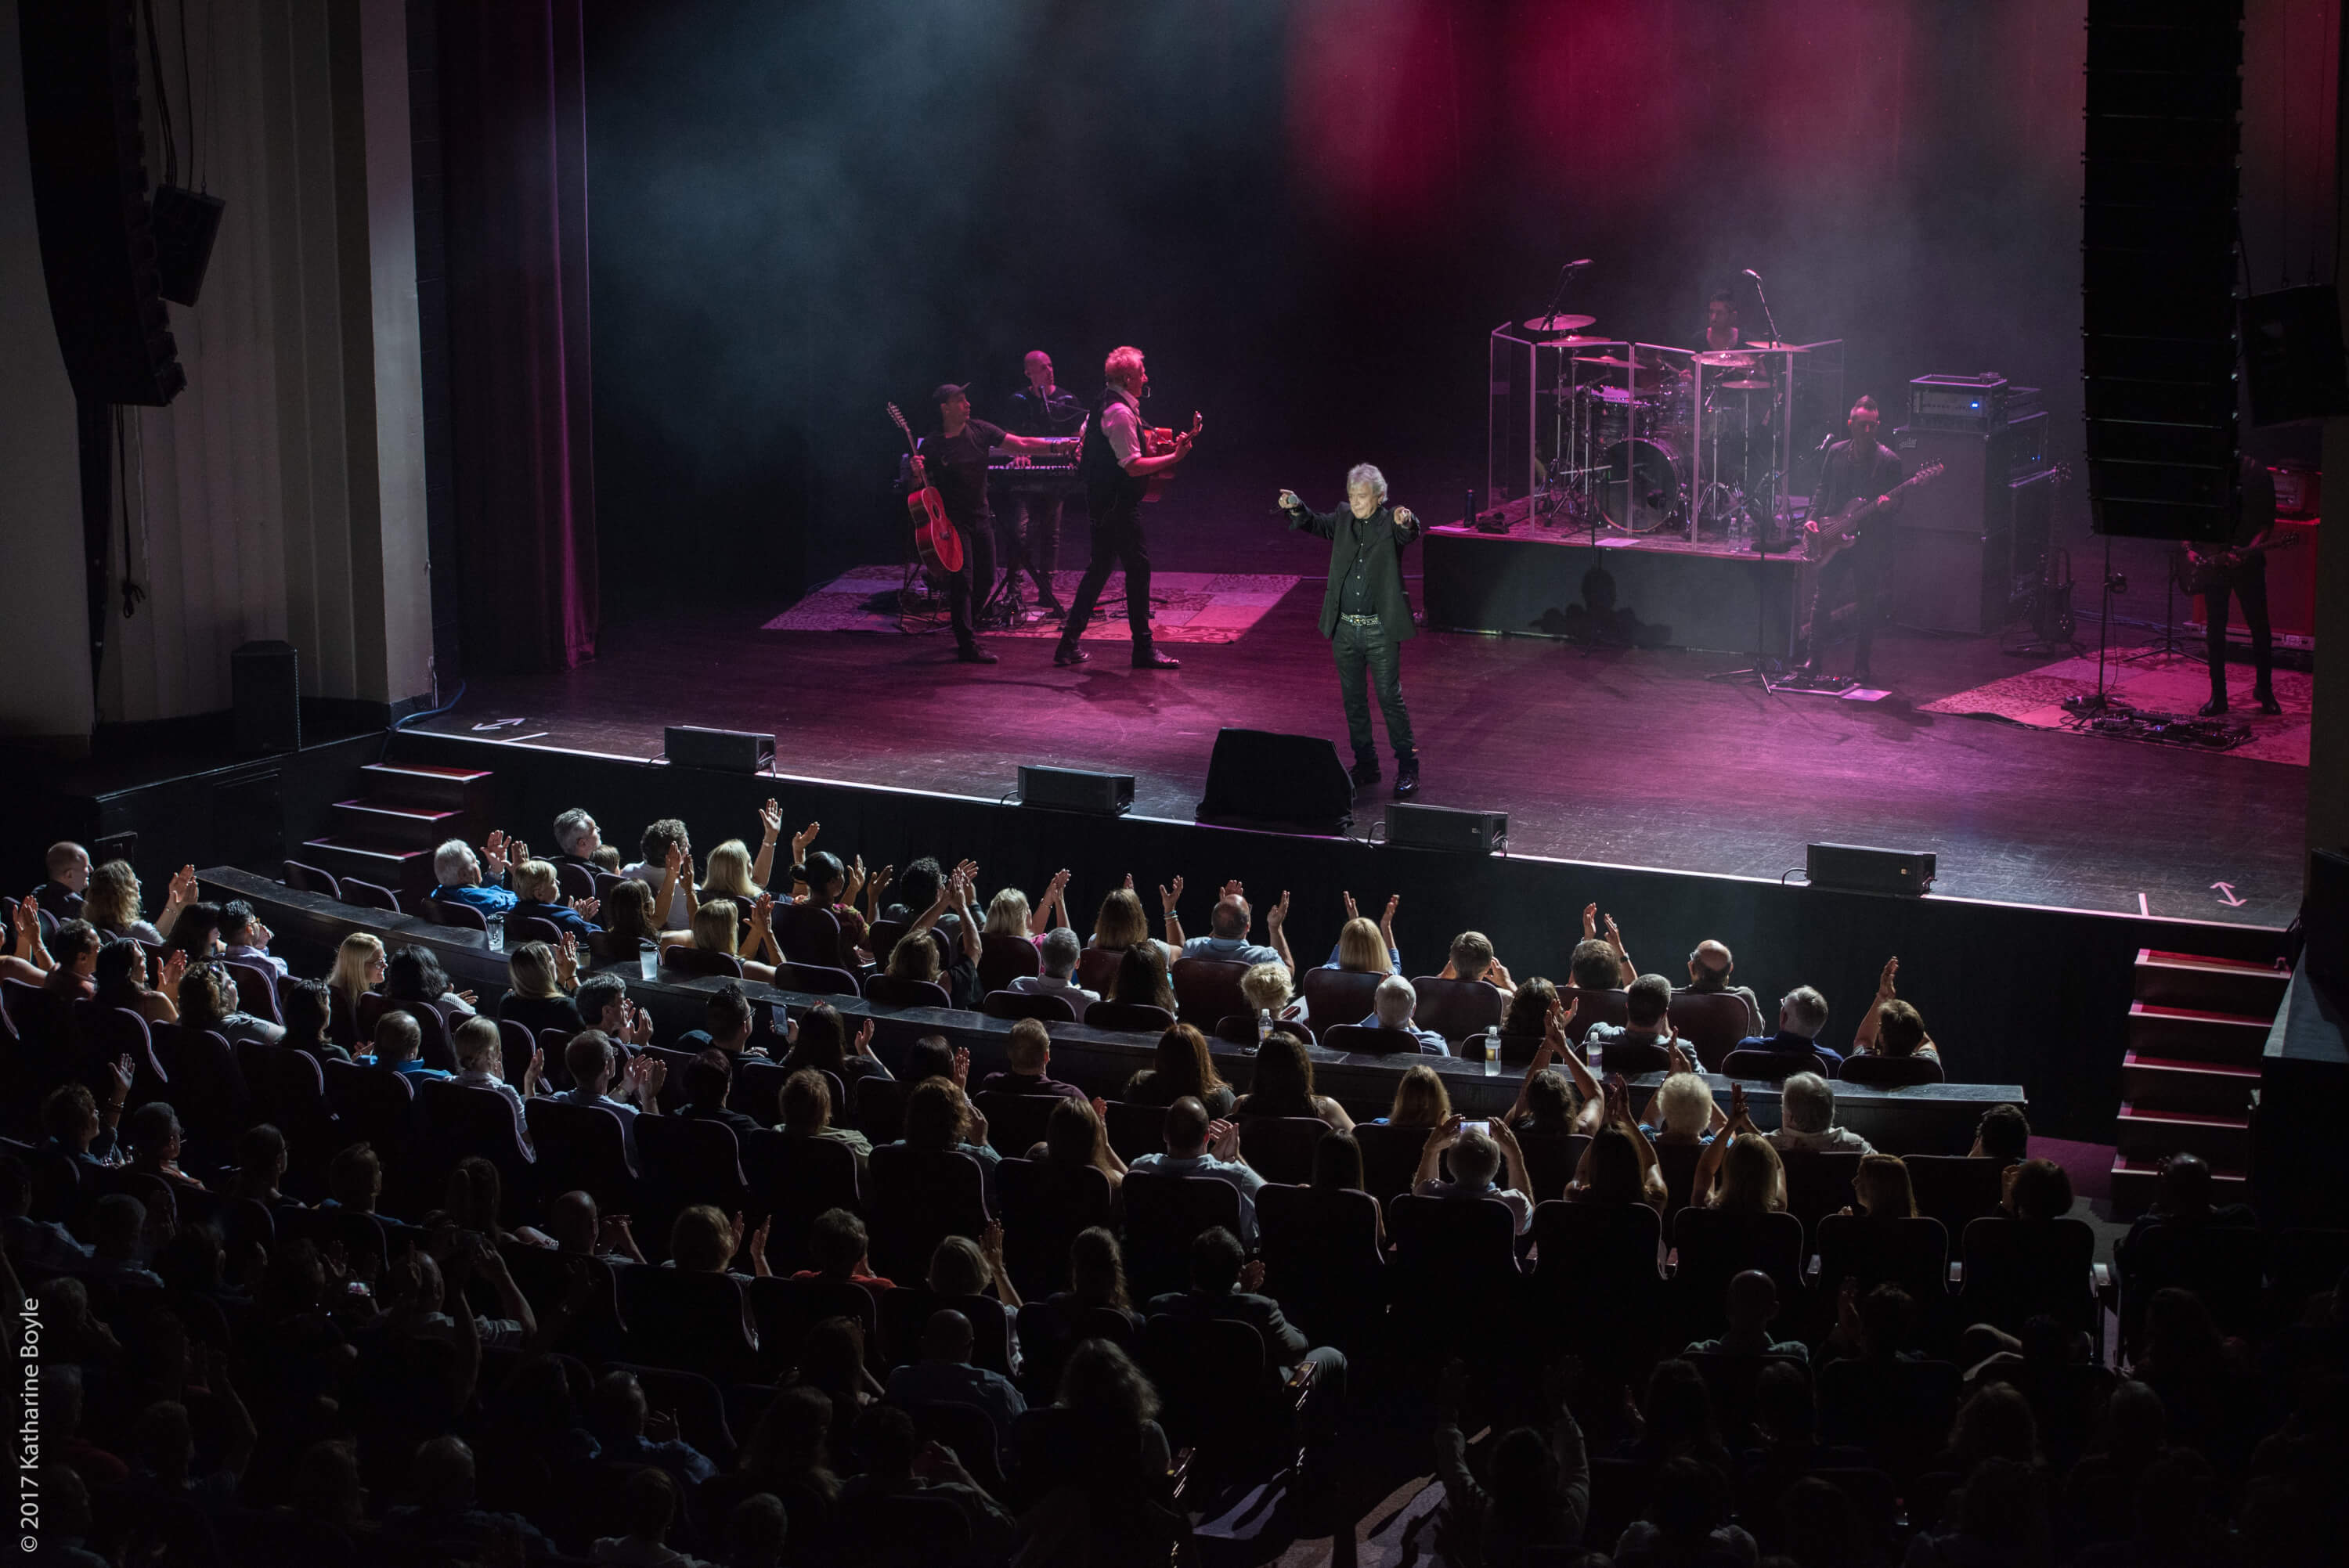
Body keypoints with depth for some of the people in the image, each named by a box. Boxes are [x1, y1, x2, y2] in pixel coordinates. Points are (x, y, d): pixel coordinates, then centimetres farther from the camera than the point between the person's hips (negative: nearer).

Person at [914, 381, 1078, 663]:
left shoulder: (979, 431, 2)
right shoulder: (931, 445, -9)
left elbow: (1021, 444, -1)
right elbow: (920, 486, -4)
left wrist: (1058, 448, -11)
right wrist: (917, 473, -27)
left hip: (980, 517, 5)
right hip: (952, 520, -5)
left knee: (986, 580, 11)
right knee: (963, 580, -8)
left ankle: (966, 625, 34)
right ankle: (968, 647, -3)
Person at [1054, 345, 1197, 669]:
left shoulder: (1105, 406, 13)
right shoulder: (1121, 413, -19)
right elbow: (1133, 466, -23)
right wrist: (1173, 458, -24)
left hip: (1101, 501, 10)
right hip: (1118, 505, -10)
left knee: (1100, 567, 14)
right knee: (1138, 566, -5)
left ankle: (1069, 645, 15)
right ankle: (1143, 649, -1)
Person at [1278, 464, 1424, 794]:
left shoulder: (1390, 522, -7)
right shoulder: (1344, 518, 7)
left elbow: (1410, 533, -26)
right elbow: (1315, 524, -3)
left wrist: (1406, 522, -50)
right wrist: (1296, 509, -24)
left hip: (1380, 630, -5)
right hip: (1344, 629, 5)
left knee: (1390, 698, -2)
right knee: (1353, 700, 11)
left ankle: (1407, 769, 7)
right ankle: (1365, 765, 23)